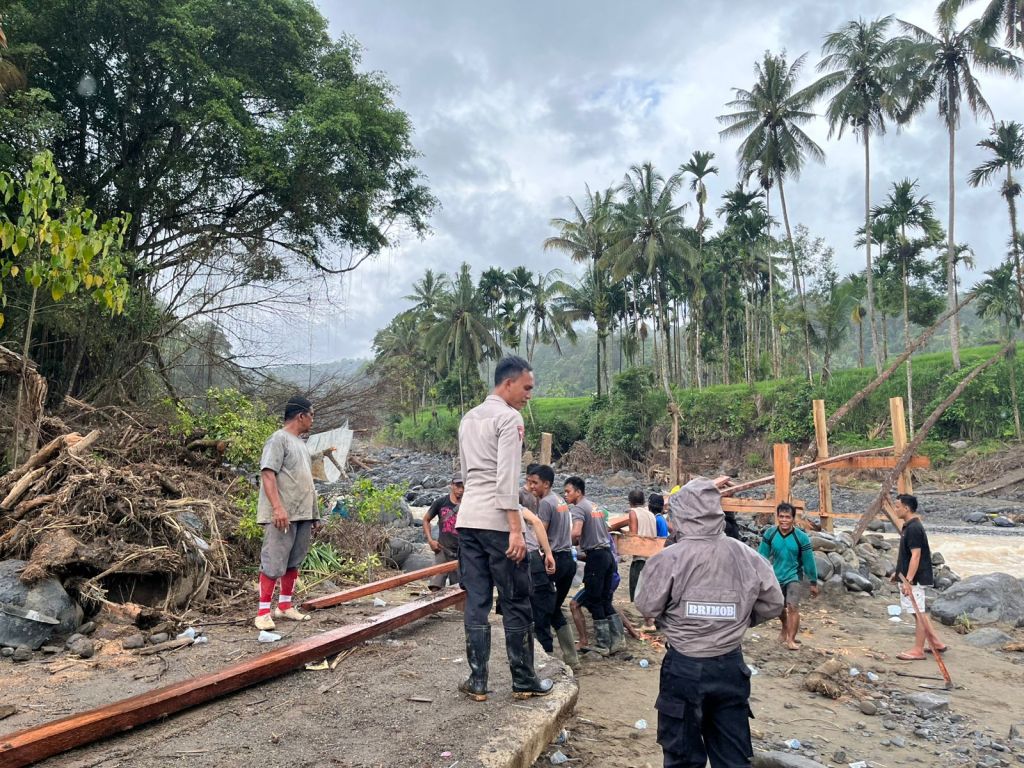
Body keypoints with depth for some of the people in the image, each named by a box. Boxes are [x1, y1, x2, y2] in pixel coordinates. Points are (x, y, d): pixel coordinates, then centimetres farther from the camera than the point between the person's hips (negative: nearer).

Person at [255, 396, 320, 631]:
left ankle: (285, 606, 22)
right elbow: (267, 474, -18)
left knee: (294, 561, 13)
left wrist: (312, 513, 21)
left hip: (302, 514, 9)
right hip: (282, 515, -9)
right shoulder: (278, 439, -9)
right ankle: (263, 612, 0)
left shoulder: (299, 443, 19)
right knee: (274, 563, -6)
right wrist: (277, 507, -27)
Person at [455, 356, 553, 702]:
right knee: (516, 604, 4)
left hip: (467, 519, 7)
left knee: (476, 602, 10)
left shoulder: (468, 419, 17)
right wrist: (515, 529, -17)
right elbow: (508, 477, -17)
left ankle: (477, 681, 14)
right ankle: (524, 681, 14)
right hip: (498, 522, -7)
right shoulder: (510, 417, -9)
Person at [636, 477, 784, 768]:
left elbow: (648, 607, -9)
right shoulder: (746, 555, -8)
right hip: (731, 666, 3)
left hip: (685, 667, -3)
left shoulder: (670, 558, -18)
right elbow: (773, 604, 3)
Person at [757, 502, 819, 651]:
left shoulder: (801, 537, -18)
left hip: (794, 576, -3)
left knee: (793, 607, -16)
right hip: (776, 576, 3)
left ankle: (791, 639, -4)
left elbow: (809, 561, -9)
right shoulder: (770, 534, -14)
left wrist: (813, 583, -2)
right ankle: (785, 628, 49)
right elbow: (762, 556, -7)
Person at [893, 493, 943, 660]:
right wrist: (898, 572, 25)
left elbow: (915, 556, -24)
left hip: (914, 579, -10)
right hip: (908, 577, 10)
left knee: (918, 613, -1)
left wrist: (908, 580, -26)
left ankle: (918, 651, 7)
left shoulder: (914, 528, -20)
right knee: (918, 613, 17)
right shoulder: (908, 526, 11)